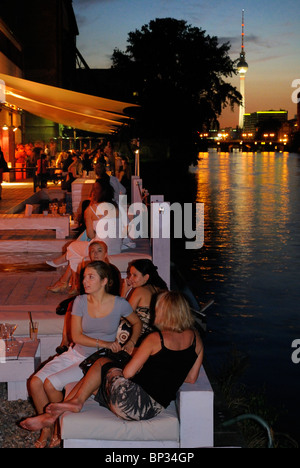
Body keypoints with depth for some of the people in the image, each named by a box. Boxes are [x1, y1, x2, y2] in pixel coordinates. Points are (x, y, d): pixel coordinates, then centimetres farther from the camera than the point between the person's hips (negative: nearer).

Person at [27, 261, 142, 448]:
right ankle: (47, 429, 7)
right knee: (35, 383, -12)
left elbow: (137, 323, 7)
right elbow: (76, 336, -10)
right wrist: (104, 343, -20)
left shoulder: (119, 304, -13)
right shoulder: (80, 301, -7)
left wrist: (132, 342, -10)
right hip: (76, 354, 4)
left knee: (51, 384, -20)